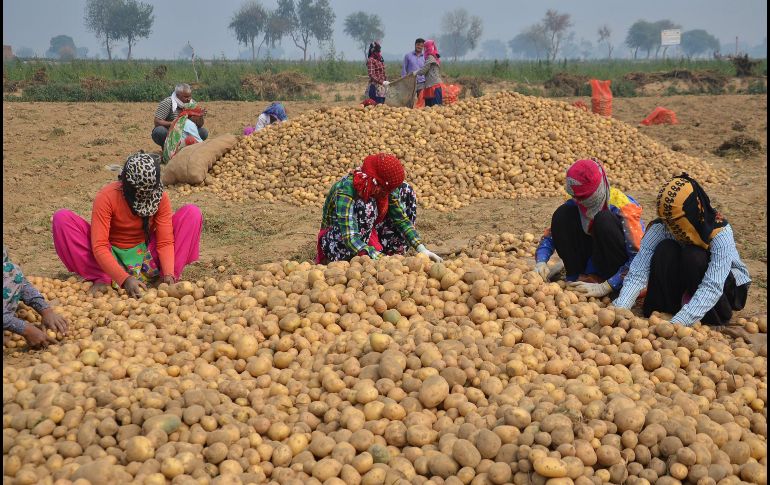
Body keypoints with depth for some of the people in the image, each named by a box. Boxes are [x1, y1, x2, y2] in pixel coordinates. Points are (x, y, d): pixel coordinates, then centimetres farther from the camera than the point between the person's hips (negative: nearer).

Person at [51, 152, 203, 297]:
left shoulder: (161, 197, -13)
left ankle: (169, 281, -18)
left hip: (146, 257, 2)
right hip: (111, 259, -1)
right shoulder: (107, 196, -22)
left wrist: (168, 275, -33)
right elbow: (99, 247, -27)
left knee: (192, 213, -16)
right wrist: (125, 279, -39)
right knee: (62, 218, -23)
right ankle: (102, 279, -20)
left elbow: (165, 242, -14)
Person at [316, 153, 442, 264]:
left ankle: (396, 253, -3)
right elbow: (349, 237, -41)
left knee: (405, 191, -4)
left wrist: (421, 249, -22)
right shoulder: (345, 189, -34)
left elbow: (402, 219, -9)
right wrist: (380, 259, -52)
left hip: (369, 235, 7)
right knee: (366, 205, -35)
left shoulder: (385, 187, -14)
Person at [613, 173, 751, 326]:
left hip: (727, 284, -2)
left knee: (693, 257, -33)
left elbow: (713, 287, -41)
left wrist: (678, 323, -52)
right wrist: (620, 309, -47)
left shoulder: (719, 233, -31)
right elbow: (637, 273, -30)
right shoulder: (661, 228, -23)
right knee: (664, 250, -27)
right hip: (687, 284, 2)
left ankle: (715, 318, -16)